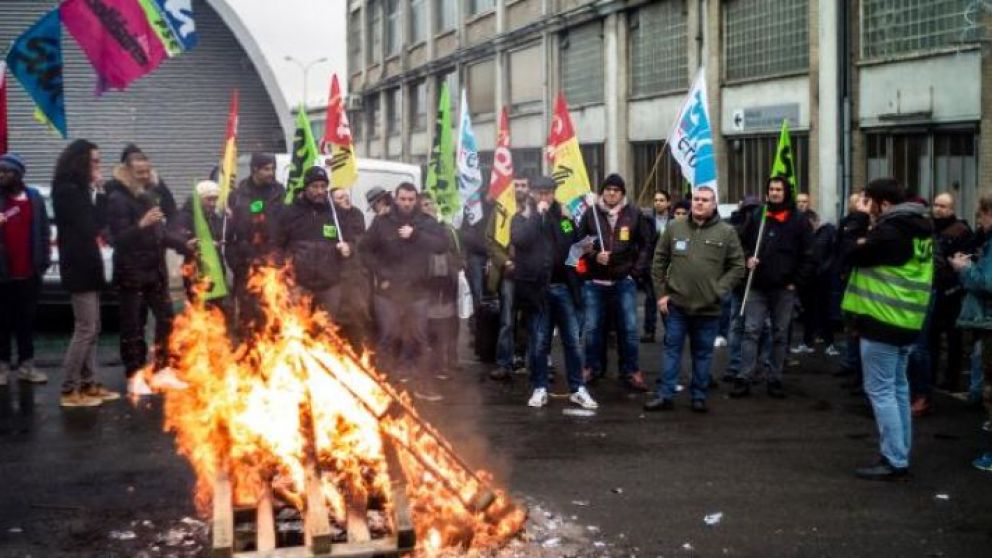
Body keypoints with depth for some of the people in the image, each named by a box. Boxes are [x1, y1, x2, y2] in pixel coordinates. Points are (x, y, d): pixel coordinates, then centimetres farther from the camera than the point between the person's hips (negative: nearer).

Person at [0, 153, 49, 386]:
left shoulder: (34, 198, 5)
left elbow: (44, 232, 7)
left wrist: (43, 262, 1)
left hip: (29, 273, 2)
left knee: (27, 320, 10)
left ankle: (26, 364, 17)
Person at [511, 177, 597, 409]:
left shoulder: (563, 216, 12)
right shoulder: (522, 218, 1)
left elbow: (575, 243, 25)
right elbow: (519, 240, -20)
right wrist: (537, 214, -16)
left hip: (563, 287, 3)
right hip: (537, 287, -3)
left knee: (573, 340, 4)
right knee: (538, 342, 4)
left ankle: (578, 389, 11)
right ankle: (539, 389, 14)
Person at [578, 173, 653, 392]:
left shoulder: (633, 214, 0)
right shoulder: (590, 213, -2)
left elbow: (645, 244, 7)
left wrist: (638, 269, 0)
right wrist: (593, 256, -12)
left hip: (624, 281, 0)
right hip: (594, 282, 0)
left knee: (628, 328, 2)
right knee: (592, 327, 7)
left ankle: (631, 370, 11)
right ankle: (593, 367, 20)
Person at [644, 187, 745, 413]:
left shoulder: (727, 232, -2)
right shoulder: (674, 228, 3)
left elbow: (737, 266, 0)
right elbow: (659, 262, 8)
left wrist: (718, 291, -9)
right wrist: (661, 293, 2)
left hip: (708, 308, -1)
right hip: (676, 304, 1)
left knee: (703, 353, 9)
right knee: (671, 350, 6)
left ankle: (699, 396, 20)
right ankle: (664, 395, 10)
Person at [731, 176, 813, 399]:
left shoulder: (798, 220, 1)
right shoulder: (757, 217, 7)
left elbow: (808, 255, 0)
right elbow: (744, 244, 17)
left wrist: (796, 281, -6)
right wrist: (748, 259, -3)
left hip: (784, 289, -1)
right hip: (758, 287, 1)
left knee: (779, 336, 7)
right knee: (751, 332, -4)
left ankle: (775, 380, 14)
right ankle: (744, 379, -4)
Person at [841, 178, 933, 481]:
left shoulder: (890, 231, -18)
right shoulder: (917, 229, 12)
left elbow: (853, 253, -12)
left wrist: (860, 219, -4)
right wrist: (868, 222, 4)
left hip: (882, 320, -10)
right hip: (906, 321, 10)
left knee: (880, 390, -5)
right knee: (898, 388, 15)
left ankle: (893, 460, -6)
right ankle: (900, 455, 20)